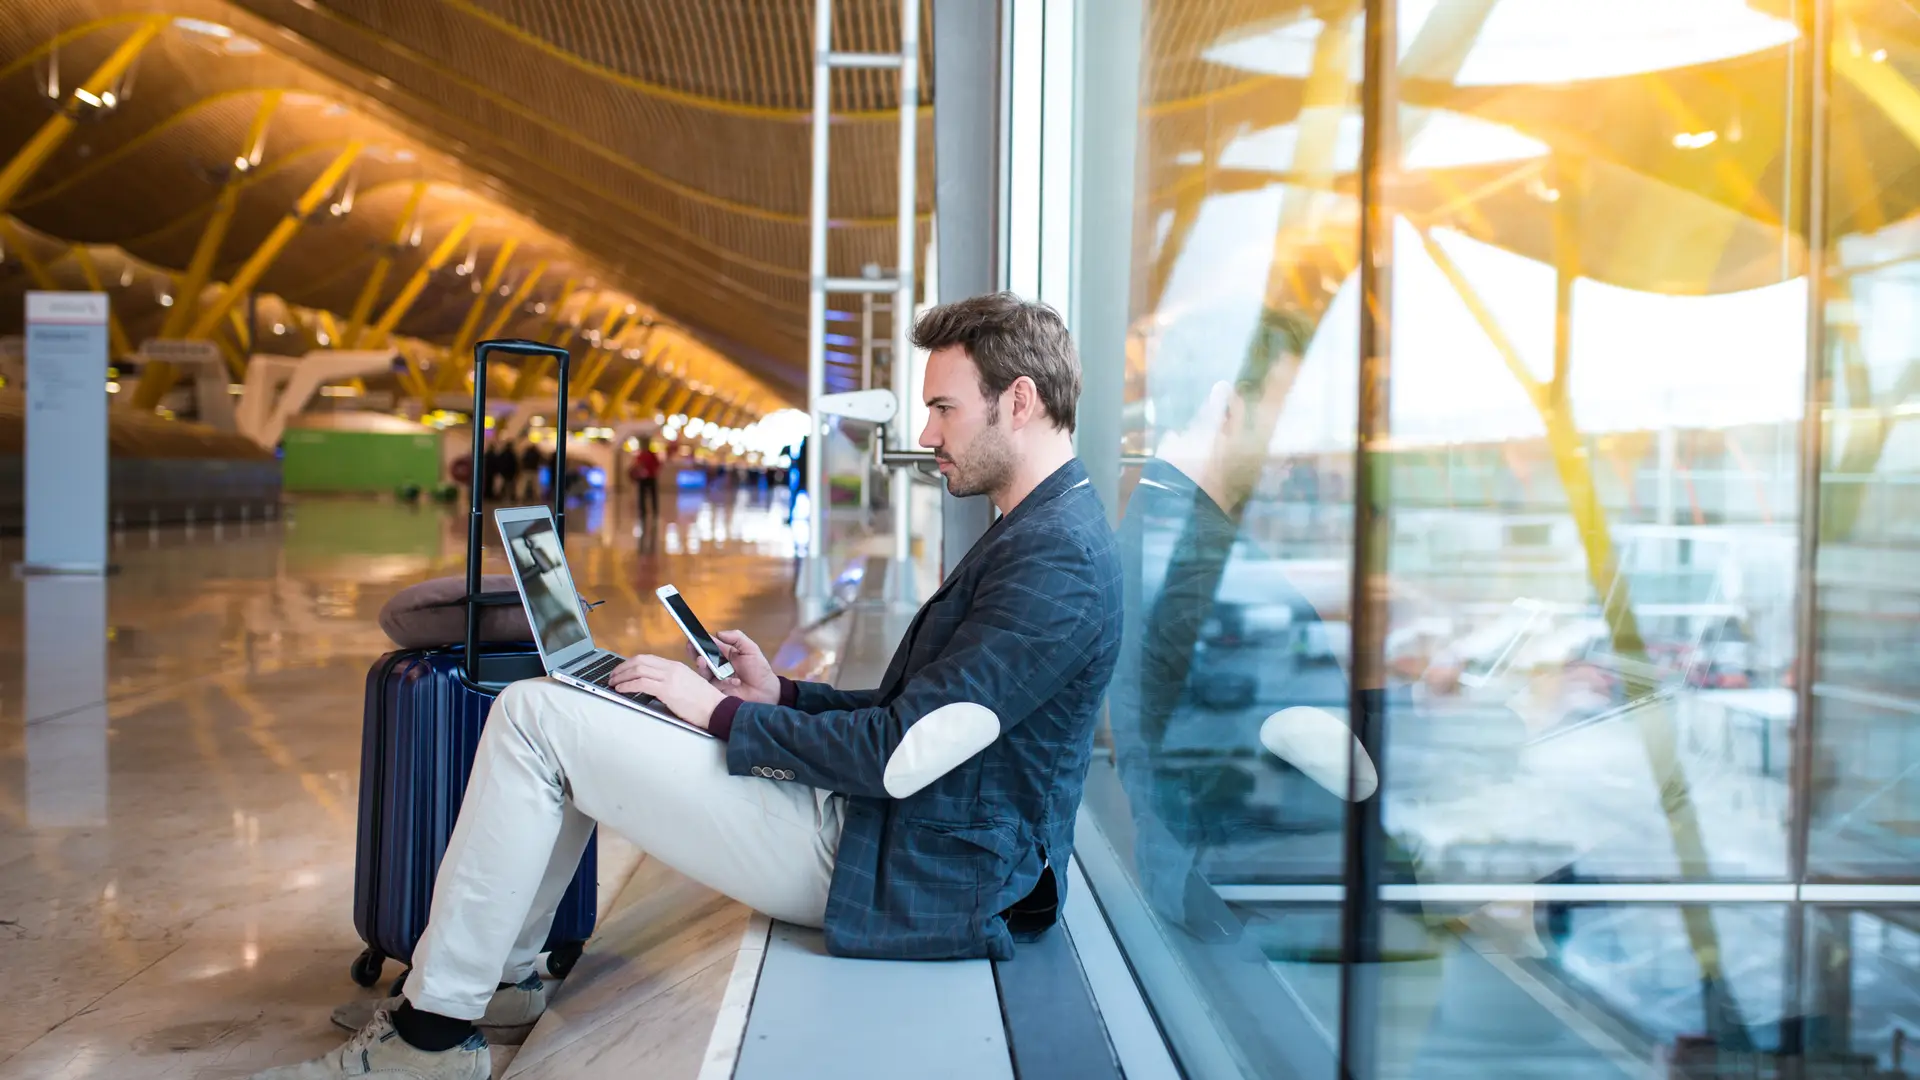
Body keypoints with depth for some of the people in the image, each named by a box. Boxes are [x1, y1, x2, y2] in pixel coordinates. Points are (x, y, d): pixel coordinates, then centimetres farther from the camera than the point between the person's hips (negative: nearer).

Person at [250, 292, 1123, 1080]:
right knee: (563, 709, 16)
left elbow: (902, 755, -25)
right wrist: (783, 698, 8)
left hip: (895, 875, -11)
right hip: (873, 827, 11)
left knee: (534, 715, -11)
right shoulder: (1040, 532, 13)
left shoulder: (1056, 561, -21)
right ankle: (498, 974, 24)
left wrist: (726, 714, -13)